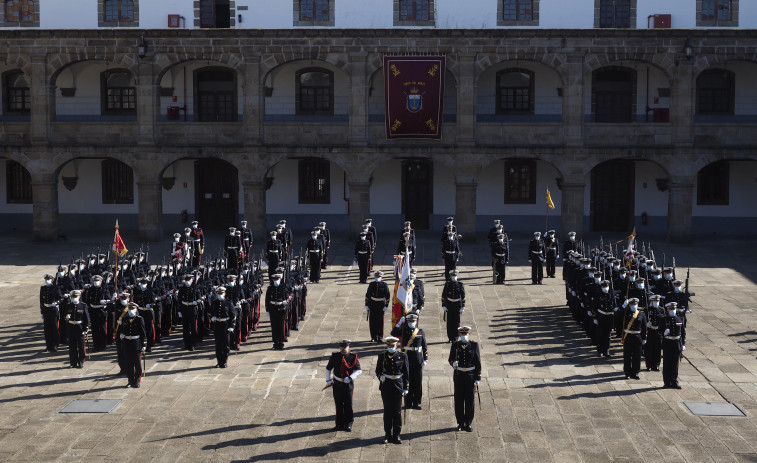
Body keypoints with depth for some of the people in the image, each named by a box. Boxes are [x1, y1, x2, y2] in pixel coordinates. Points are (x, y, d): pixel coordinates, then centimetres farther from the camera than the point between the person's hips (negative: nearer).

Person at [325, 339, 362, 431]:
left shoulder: (353, 357, -7)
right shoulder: (334, 357, 0)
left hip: (348, 384, -2)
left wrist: (350, 378, -23)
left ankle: (348, 425, 14)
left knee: (348, 405, 1)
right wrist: (328, 380, 4)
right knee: (338, 406, 9)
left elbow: (359, 371, -10)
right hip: (337, 385, 2)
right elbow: (328, 368, 11)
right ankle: (340, 425, 21)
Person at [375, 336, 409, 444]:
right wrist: (380, 377, -12)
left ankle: (396, 435, 11)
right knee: (387, 411, 7)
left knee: (397, 412, 2)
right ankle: (388, 434, 16)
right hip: (386, 387, 1)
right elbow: (378, 370, 11)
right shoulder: (382, 357, 2)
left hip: (398, 387, -1)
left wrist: (405, 388, -1)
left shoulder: (402, 357, -1)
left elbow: (406, 373, 3)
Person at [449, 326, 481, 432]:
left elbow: (478, 362, 0)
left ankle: (468, 424, 11)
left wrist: (477, 378, -3)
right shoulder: (455, 345, 2)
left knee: (470, 400, 1)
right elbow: (450, 358, 5)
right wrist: (453, 363, -20)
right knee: (459, 399, 4)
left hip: (470, 375, -1)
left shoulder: (474, 345, -2)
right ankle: (460, 423, 15)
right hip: (458, 375, 1)